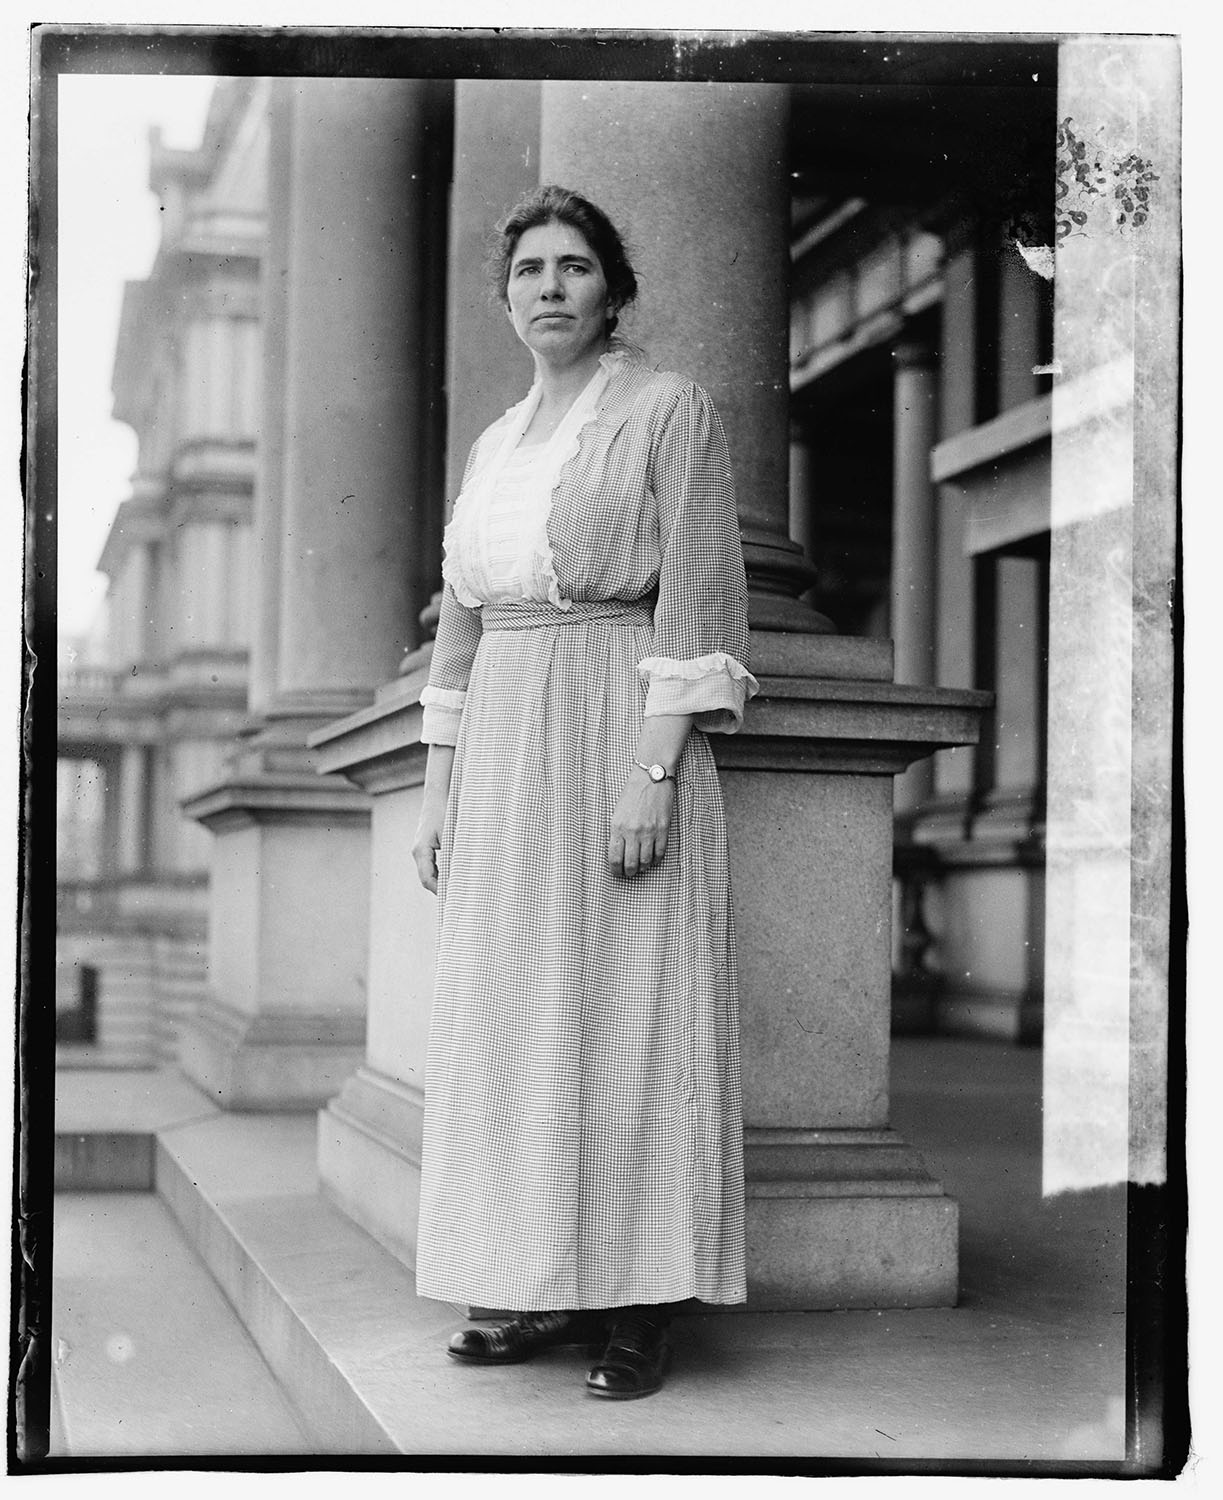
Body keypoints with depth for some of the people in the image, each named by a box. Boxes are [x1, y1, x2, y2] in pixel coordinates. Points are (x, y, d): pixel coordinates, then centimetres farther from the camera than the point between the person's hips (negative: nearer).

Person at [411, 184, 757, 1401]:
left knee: (626, 1012, -7)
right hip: (504, 750, 7)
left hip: (618, 729, -7)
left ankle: (642, 1306, -1)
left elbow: (696, 594, -9)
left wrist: (656, 771, -18)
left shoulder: (667, 409, -1)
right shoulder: (495, 446, 18)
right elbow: (460, 623, 18)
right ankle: (548, 1292, 12)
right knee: (510, 1015, 4)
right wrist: (439, 788, 11)